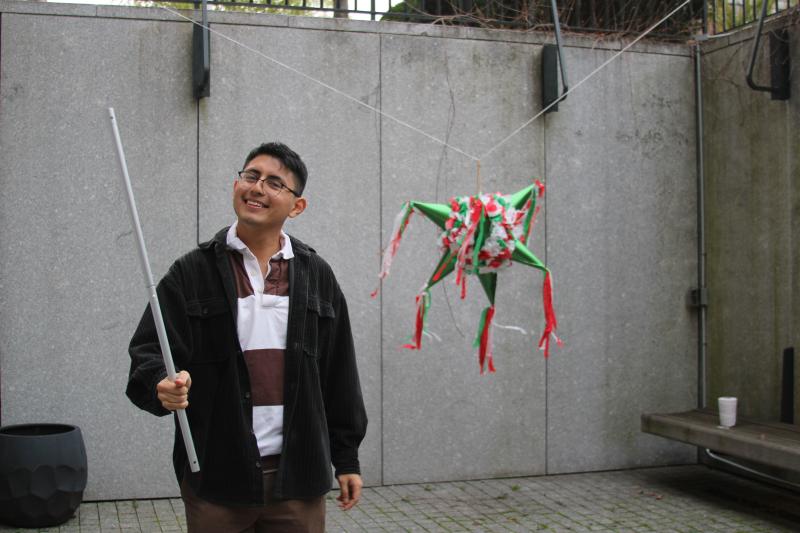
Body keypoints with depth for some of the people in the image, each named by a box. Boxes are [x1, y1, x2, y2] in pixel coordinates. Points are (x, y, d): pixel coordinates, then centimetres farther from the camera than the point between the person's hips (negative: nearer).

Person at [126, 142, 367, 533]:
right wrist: (163, 386, -26)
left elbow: (339, 376, 10)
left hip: (297, 477, 2)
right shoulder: (191, 273, 1)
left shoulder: (317, 276, 8)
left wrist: (346, 458, 10)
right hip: (217, 476, -2)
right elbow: (148, 354, -3)